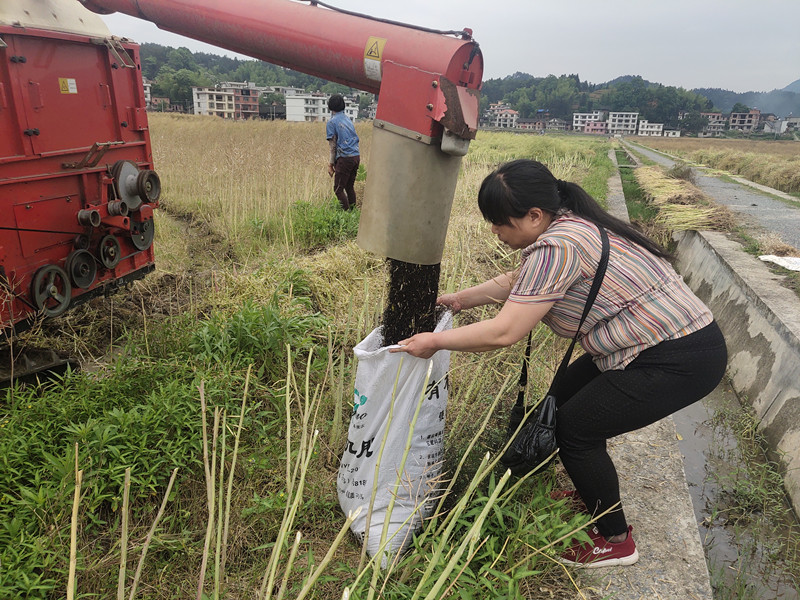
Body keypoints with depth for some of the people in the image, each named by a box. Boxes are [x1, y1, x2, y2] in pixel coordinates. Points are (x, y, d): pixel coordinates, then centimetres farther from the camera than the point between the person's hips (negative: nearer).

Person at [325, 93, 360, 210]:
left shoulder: (331, 123, -4)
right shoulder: (348, 119, 16)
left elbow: (333, 146, -6)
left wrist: (331, 164, -1)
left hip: (345, 158, -7)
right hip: (356, 156, 7)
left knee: (338, 189, -1)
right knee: (350, 187, 16)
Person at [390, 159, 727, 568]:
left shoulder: (557, 247, -25)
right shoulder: (568, 224, 6)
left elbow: (502, 333, -26)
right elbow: (515, 282, 20)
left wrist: (434, 342, -14)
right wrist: (458, 300, 20)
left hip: (681, 361, -10)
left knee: (573, 428, -5)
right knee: (565, 399, 15)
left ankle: (615, 541, 16)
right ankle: (596, 497, 34)